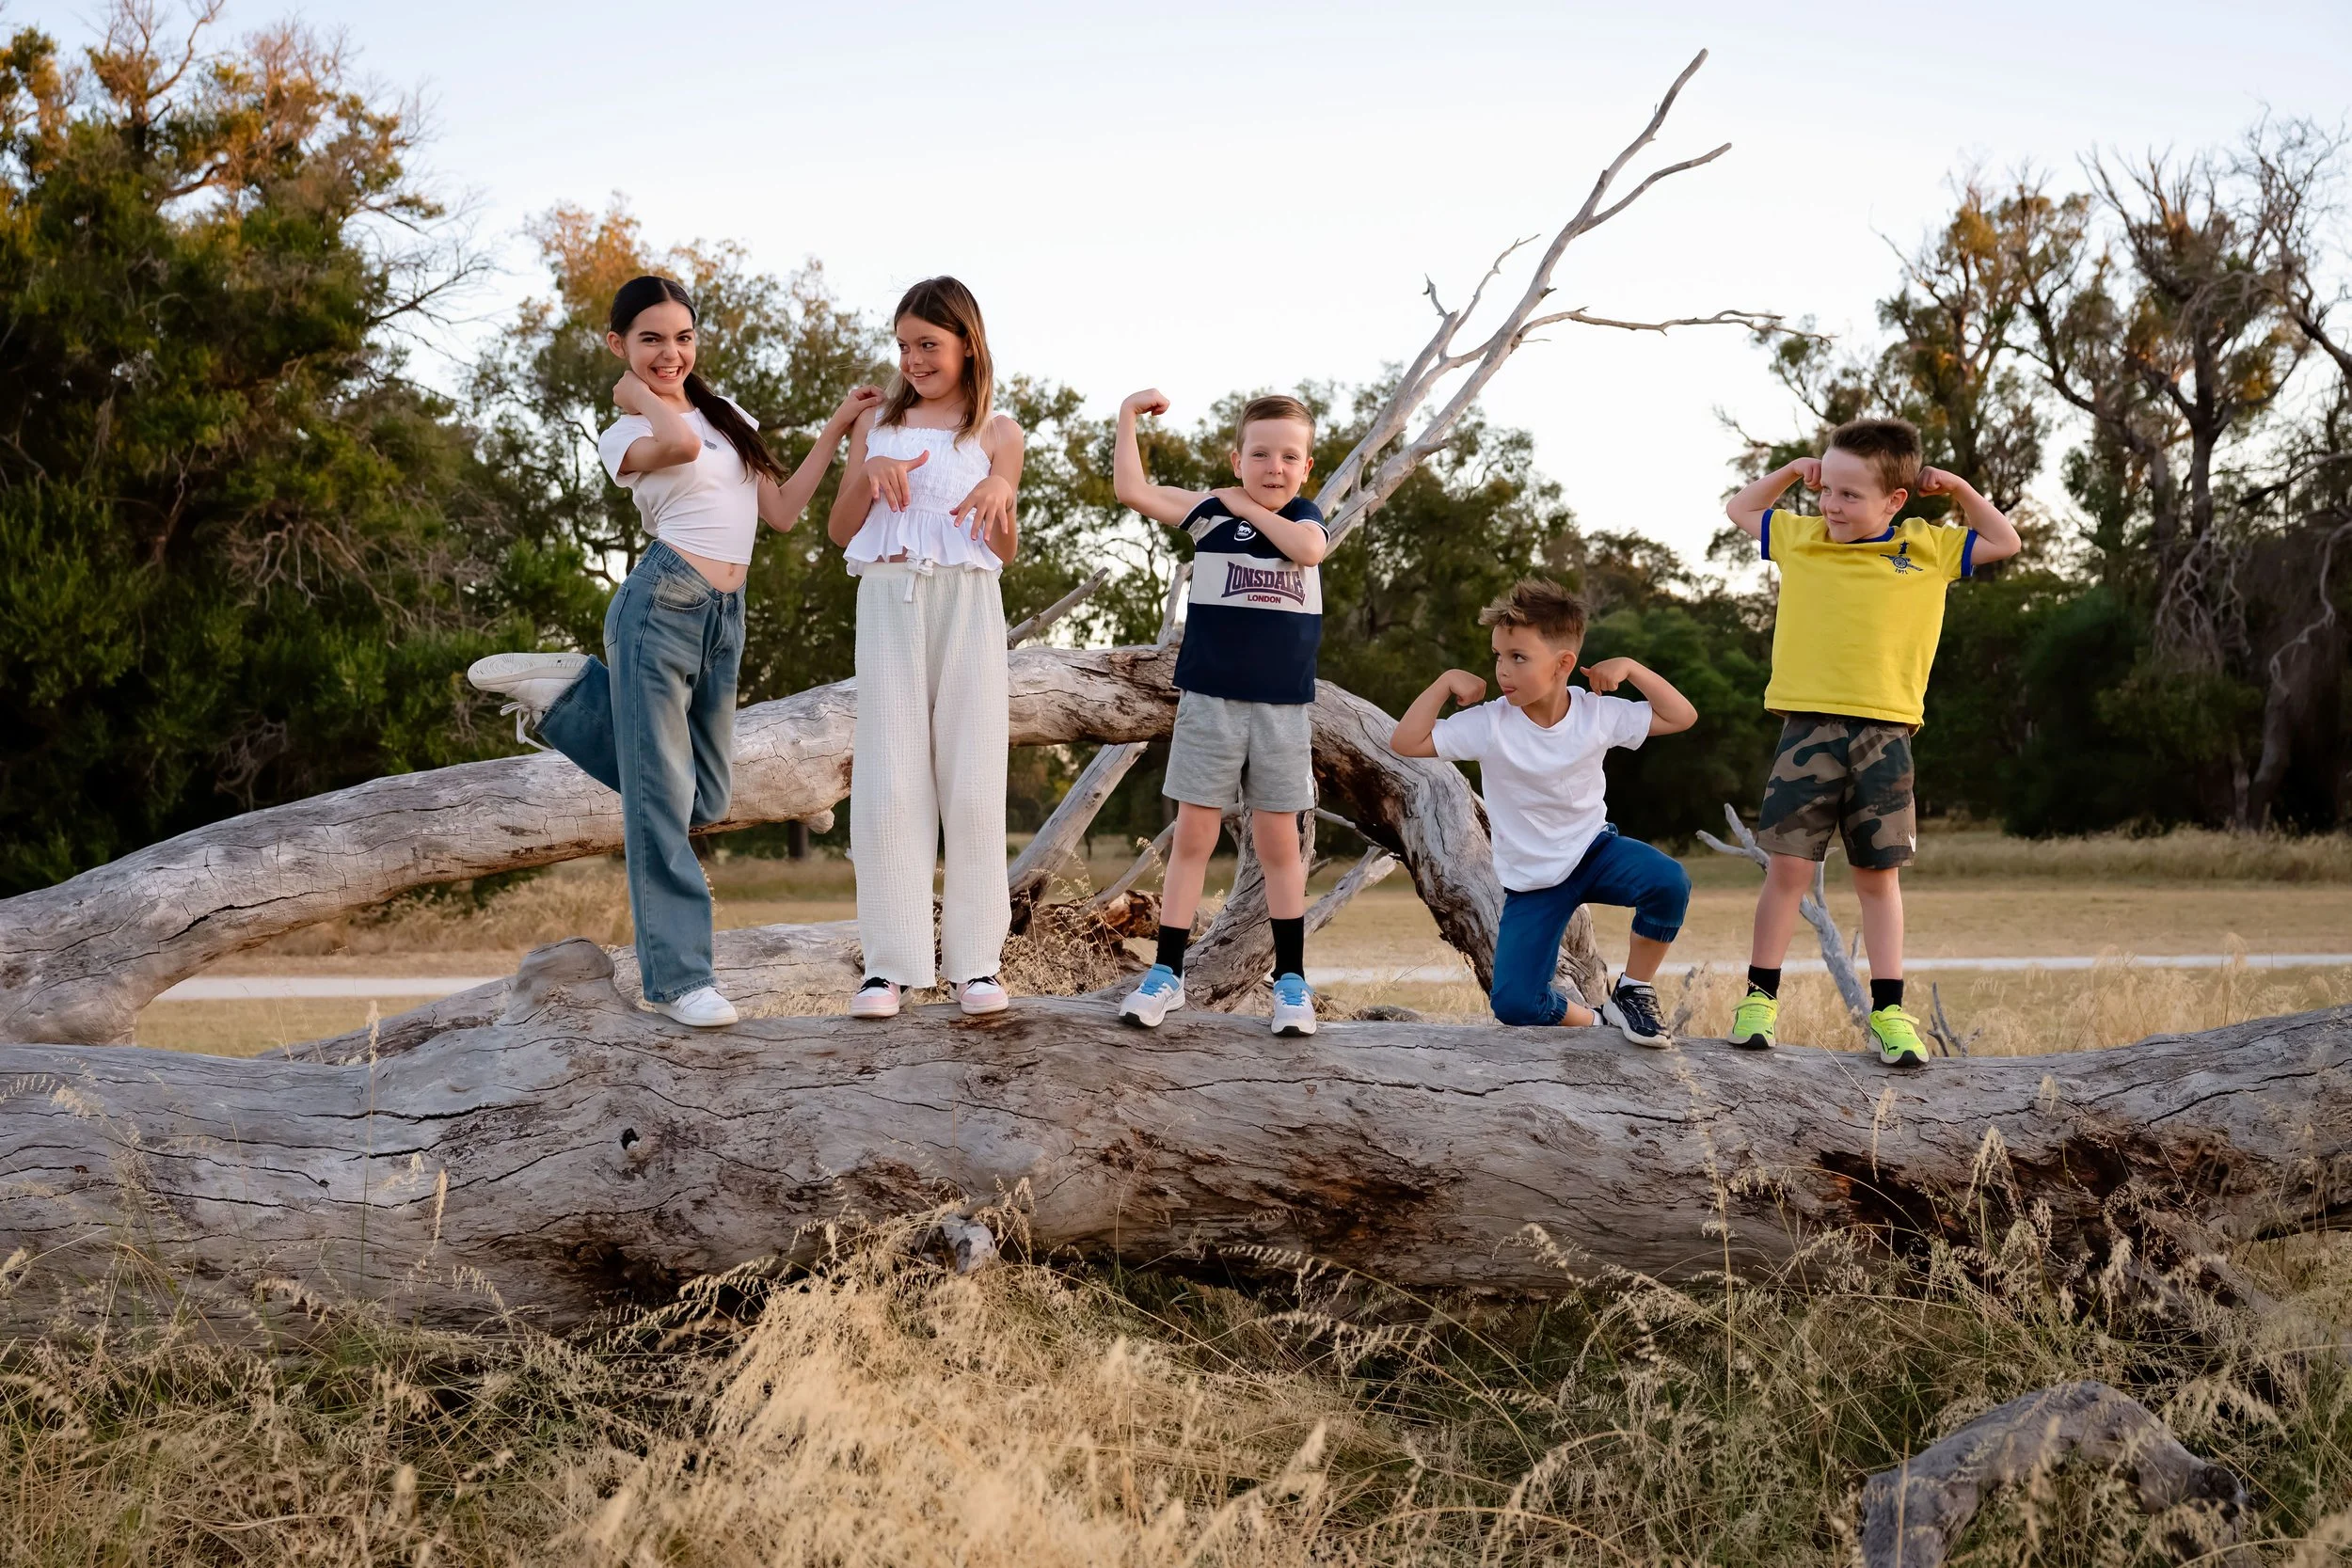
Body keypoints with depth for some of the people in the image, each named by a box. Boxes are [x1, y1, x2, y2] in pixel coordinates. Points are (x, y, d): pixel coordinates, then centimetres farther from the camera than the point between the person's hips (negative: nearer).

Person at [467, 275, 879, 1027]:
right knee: (661, 795, -5)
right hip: (662, 604, -7)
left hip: (724, 618, 7)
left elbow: (781, 512, 14)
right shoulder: (625, 434, -1)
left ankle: (567, 693, 23)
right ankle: (679, 975, 2)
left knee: (705, 797, 11)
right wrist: (636, 394, -6)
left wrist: (836, 427, 12)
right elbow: (680, 443, -24)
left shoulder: (731, 416, 18)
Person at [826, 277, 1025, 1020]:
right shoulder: (876, 423, 13)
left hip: (966, 604, -1)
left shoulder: (996, 431, 8)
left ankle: (976, 958, 6)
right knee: (888, 782, -2)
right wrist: (868, 474, -8)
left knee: (971, 780, 0)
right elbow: (839, 532, 9)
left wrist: (1001, 496, -14)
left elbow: (1006, 551, 5)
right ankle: (890, 962, 2)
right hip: (888, 601, 1)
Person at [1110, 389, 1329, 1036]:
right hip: (1210, 701, -1)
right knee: (1192, 836, 3)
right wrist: (1129, 413, -9)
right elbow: (1132, 489, -10)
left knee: (1279, 842, 7)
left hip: (1283, 708, 1)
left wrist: (1248, 507, -9)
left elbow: (1307, 549, -19)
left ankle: (1291, 979, 14)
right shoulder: (1209, 510, 0)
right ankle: (1166, 973, 9)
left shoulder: (1303, 516, 5)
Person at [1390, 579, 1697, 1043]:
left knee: (1669, 881, -33)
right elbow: (1405, 743, -18)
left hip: (1594, 850, 1)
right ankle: (1589, 1021, 18)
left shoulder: (1599, 714, -11)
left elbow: (1682, 717, -4)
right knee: (1513, 1004, -16)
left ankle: (1633, 991, -8)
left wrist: (1630, 669, -14)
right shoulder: (1489, 724, -16)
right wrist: (1445, 682, -22)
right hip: (1532, 883, -1)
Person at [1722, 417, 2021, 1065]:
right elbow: (1740, 509, 27)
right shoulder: (1800, 537, 10)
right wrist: (1791, 472, 16)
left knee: (1878, 874, 5)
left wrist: (1958, 491, 11)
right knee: (1788, 865, -3)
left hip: (1884, 732, 0)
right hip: (1808, 728, 0)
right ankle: (1760, 999, 6)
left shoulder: (1927, 548, 8)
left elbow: (2005, 543, 20)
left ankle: (1888, 1012, 10)